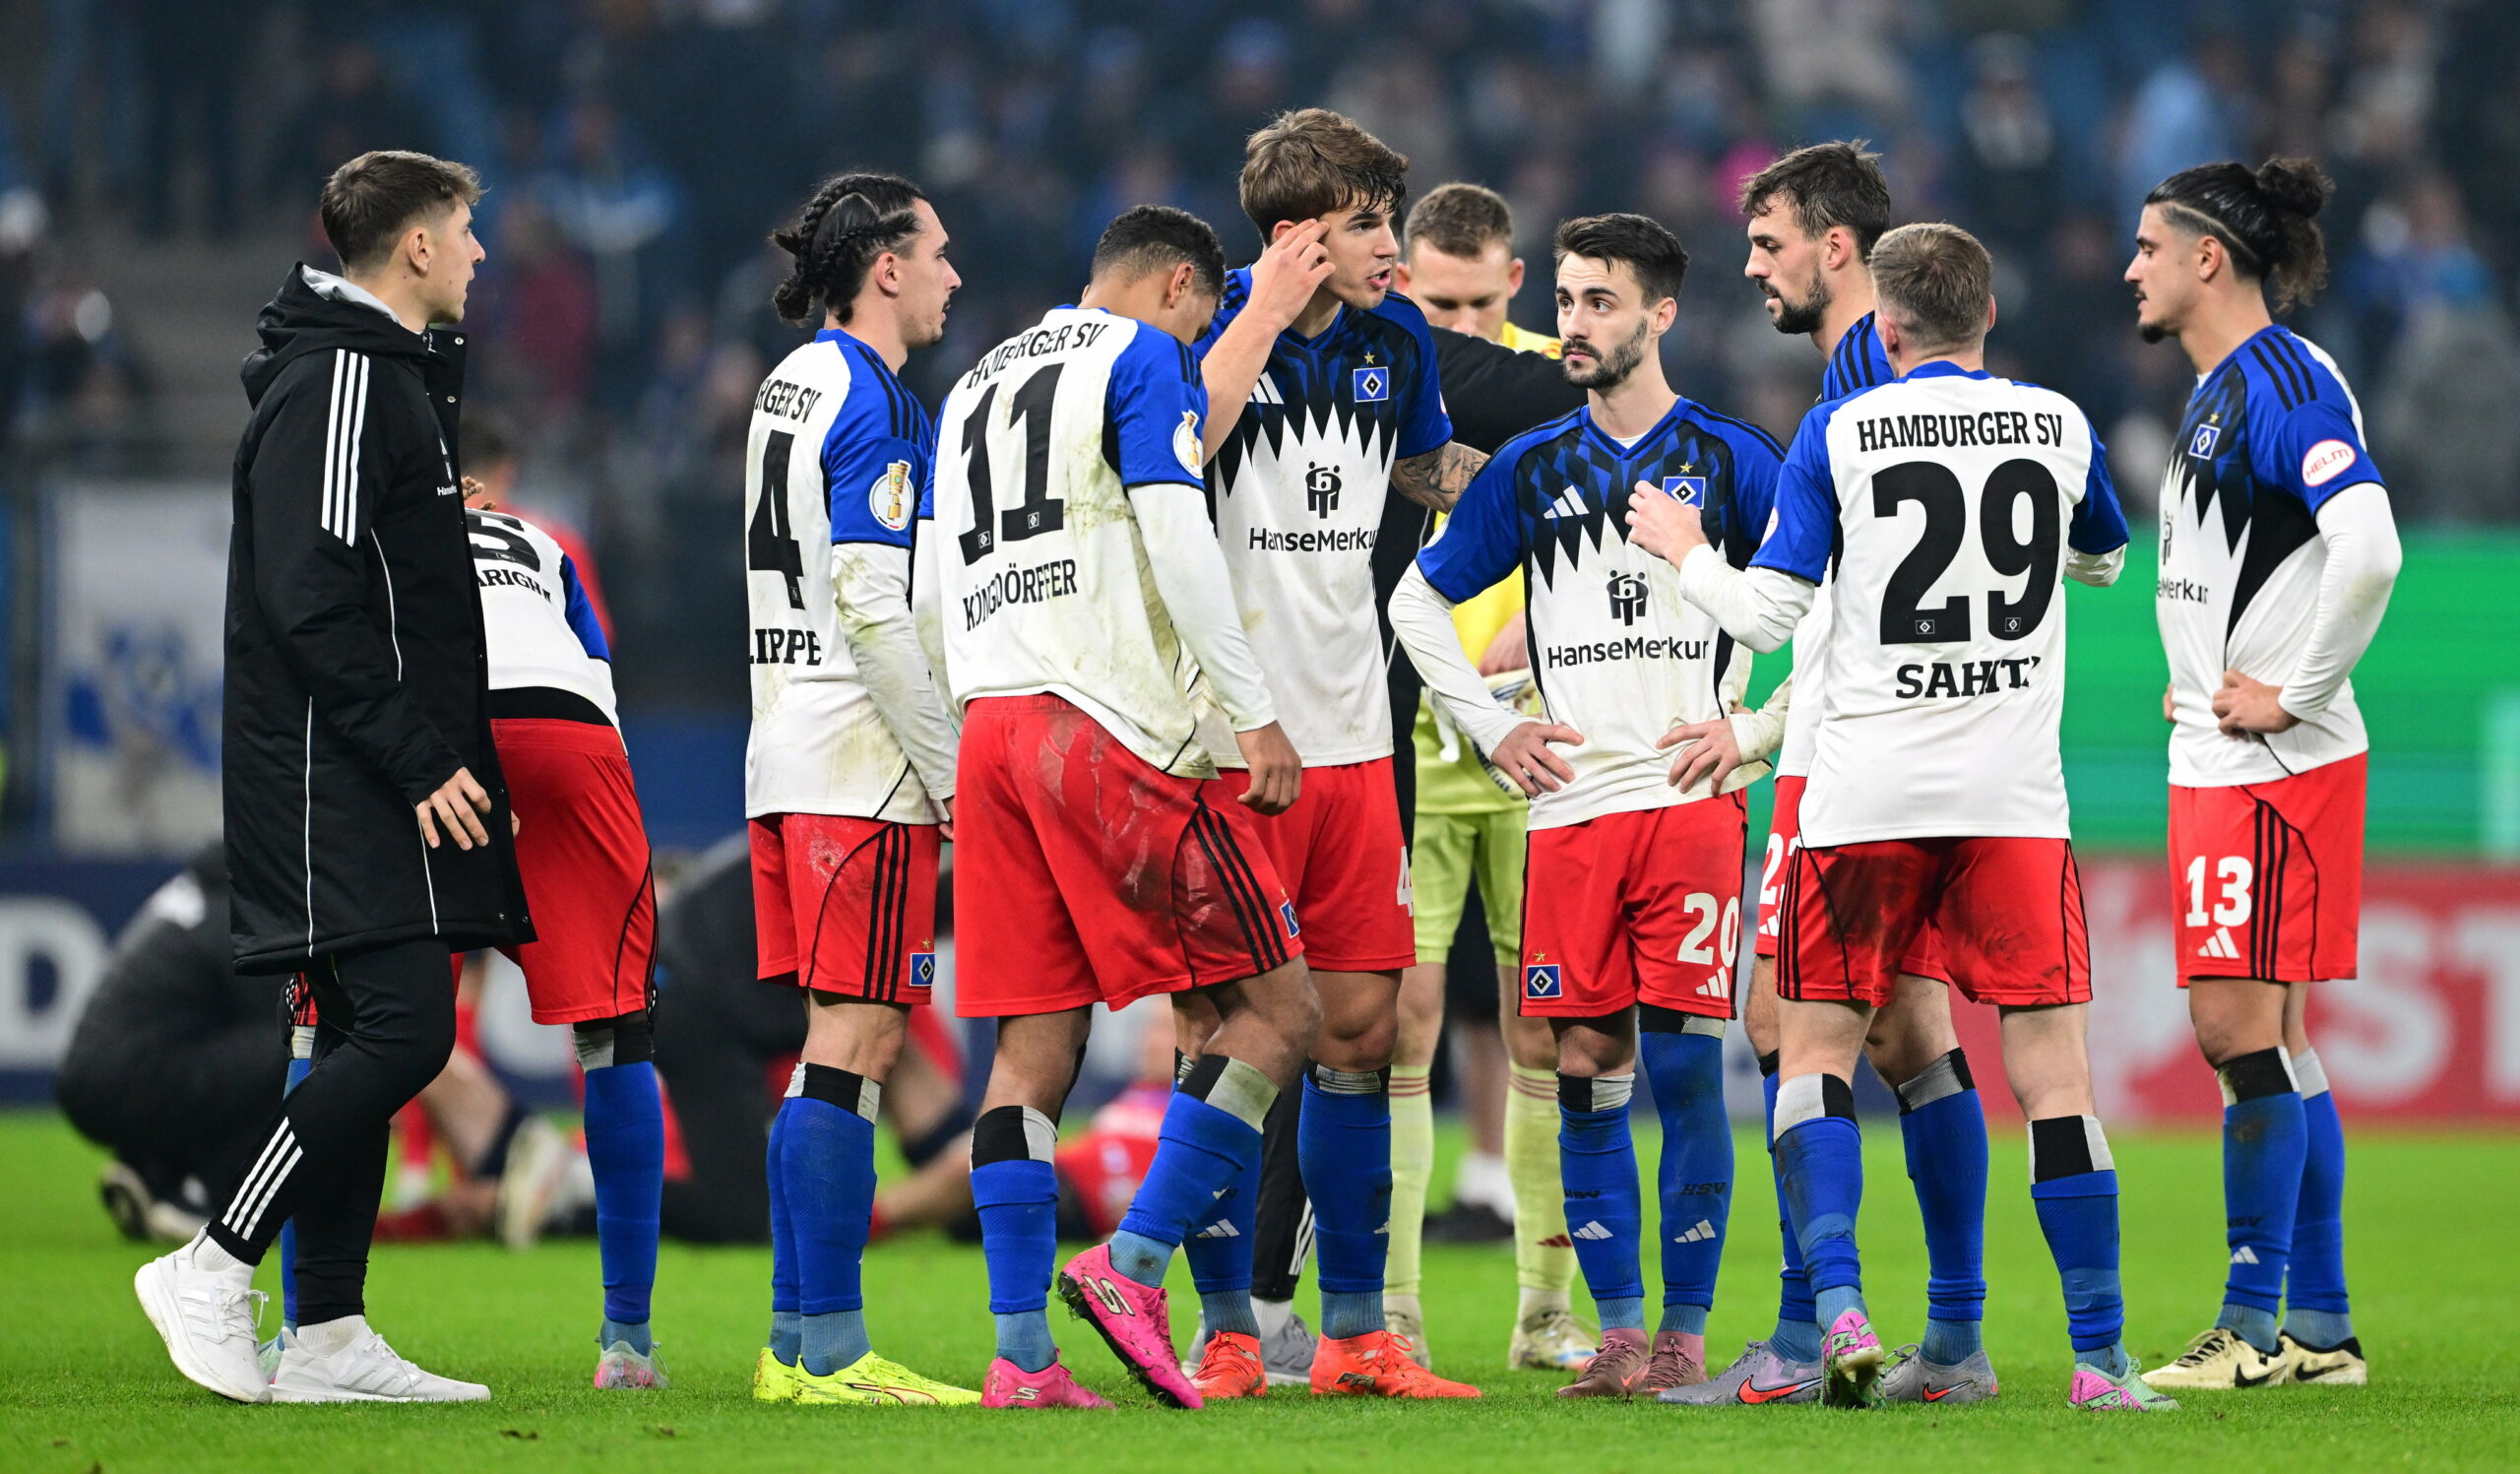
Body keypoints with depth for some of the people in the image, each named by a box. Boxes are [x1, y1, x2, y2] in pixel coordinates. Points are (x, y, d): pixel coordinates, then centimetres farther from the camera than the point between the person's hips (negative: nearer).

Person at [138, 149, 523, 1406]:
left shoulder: (389, 375, 20)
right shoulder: (336, 383, -13)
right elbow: (307, 601, -21)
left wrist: (440, 755, 18)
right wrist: (418, 760, -21)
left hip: (380, 779, 10)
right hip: (338, 777, -10)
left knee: (366, 1040, 8)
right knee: (402, 1028, -16)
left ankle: (326, 1333, 8)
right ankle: (214, 1268, -10)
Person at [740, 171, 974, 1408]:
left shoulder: (790, 384, 17)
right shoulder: (868, 400, -12)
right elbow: (871, 605, -18)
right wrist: (953, 777, -15)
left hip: (788, 752, 10)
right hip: (862, 763, -9)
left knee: (838, 1044, 11)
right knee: (856, 1040, -9)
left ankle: (801, 1341, 11)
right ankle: (826, 1350, -10)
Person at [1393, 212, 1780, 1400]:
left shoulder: (1730, 459, 4)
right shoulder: (1532, 470, 12)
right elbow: (1418, 602, 21)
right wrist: (1489, 726, 11)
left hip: (1691, 800, -3)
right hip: (1570, 803, 3)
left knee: (1684, 1060, -7)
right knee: (1585, 1065, -1)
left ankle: (1686, 1332, 0)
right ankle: (1617, 1331, 6)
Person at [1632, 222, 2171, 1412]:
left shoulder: (1840, 434, -3)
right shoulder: (2059, 428, 5)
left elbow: (1766, 617, -2)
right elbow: (2105, 559, 25)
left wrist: (1685, 553, 16)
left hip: (1866, 792, -1)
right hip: (2014, 793, 1)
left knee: (1818, 1046, 9)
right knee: (2050, 1063, 2)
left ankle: (1838, 1311, -10)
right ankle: (2100, 1358, -3)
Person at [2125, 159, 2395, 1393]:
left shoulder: (2286, 381, -14)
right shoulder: (2218, 391, 17)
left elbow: (2369, 549, -26)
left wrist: (2291, 693, -19)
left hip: (2275, 768, -10)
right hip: (2220, 767, 10)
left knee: (2241, 1025, -9)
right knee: (2262, 1038, 10)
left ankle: (2255, 1325, -6)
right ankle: (2320, 1327, 14)